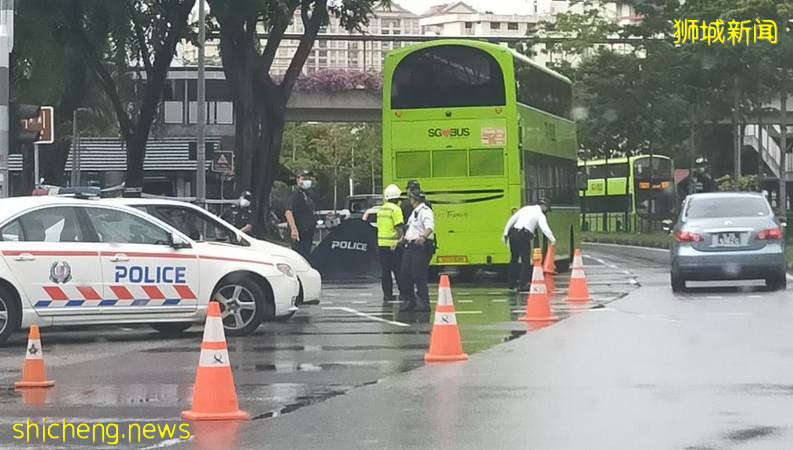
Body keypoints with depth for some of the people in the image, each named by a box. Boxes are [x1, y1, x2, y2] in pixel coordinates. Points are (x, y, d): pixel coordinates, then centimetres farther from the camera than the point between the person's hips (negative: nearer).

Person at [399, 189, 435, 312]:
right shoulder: (414, 212, 21)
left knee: (419, 277, -10)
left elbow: (429, 227, -29)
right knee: (404, 276, 9)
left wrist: (423, 236, -47)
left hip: (421, 247, -10)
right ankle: (412, 302, 19)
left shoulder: (425, 211, -12)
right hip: (410, 247, 10)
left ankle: (424, 303, -5)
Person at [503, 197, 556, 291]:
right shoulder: (540, 215, 3)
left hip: (513, 233, 6)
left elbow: (512, 219, 16)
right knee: (525, 260, 1)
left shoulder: (526, 208, 19)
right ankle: (523, 285, -4)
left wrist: (506, 233, 17)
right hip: (524, 236, -6)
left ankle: (511, 283, 21)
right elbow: (545, 228, -12)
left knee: (514, 259, 17)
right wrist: (553, 240, -16)